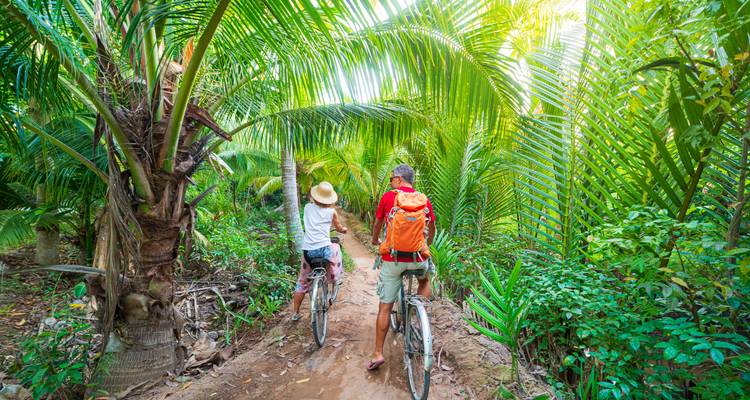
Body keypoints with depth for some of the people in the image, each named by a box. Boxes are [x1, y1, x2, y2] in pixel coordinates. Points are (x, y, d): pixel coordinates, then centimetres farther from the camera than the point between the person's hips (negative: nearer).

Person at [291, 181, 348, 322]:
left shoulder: (307, 207, 7)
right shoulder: (331, 211, 2)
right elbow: (339, 228, 18)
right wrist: (345, 229, 41)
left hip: (307, 250, 3)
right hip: (324, 249, -3)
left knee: (302, 282, 17)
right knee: (336, 247, 32)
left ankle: (295, 313, 22)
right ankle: (336, 278, 35)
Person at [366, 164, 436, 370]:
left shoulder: (387, 197, 0)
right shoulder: (424, 199, 4)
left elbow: (378, 224, 13)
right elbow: (432, 228, 16)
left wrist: (375, 240, 34)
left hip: (392, 259, -1)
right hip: (417, 258, 1)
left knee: (385, 307, 8)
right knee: (425, 279, 35)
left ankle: (378, 354, 11)